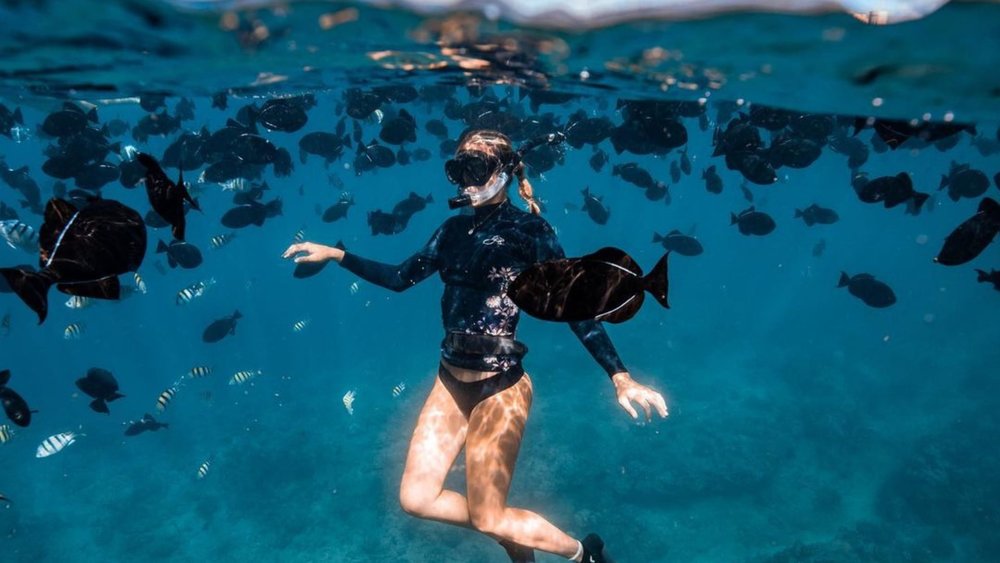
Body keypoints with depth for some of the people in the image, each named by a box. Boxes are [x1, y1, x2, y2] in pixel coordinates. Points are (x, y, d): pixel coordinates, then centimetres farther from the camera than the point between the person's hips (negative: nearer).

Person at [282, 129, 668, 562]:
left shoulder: (530, 229, -12)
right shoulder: (455, 228, 6)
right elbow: (401, 277, 13)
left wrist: (620, 377, -21)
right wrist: (334, 254, 9)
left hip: (500, 388, -6)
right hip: (451, 380, 7)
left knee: (488, 519, 7)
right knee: (416, 499, 11)